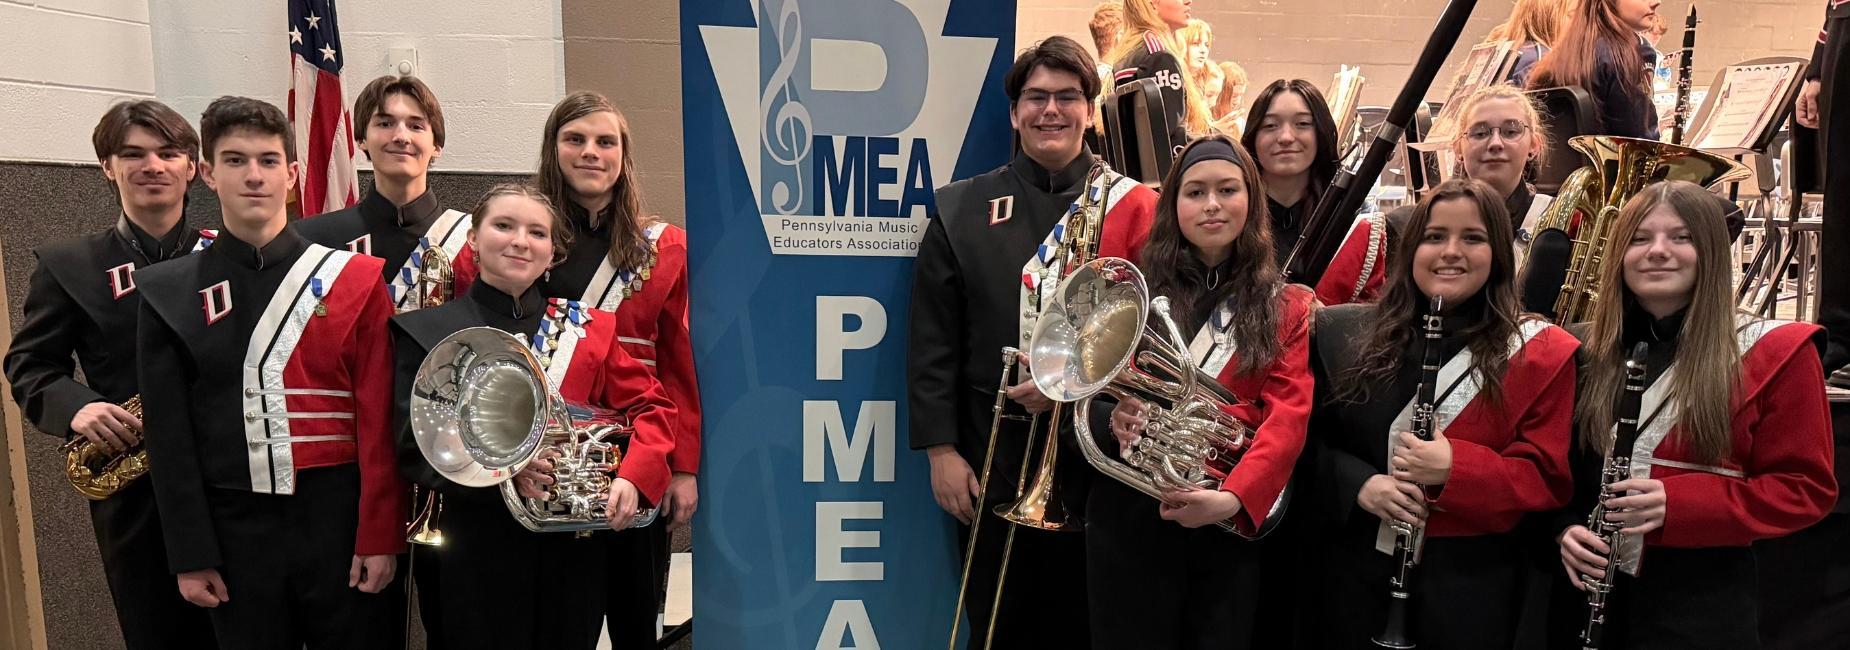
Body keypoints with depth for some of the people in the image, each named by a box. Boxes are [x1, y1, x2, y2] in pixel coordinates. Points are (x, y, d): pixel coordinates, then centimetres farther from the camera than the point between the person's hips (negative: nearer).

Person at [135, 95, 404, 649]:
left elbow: (379, 421, -4)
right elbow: (169, 438, 2)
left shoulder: (354, 279, -2)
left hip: (340, 520, -1)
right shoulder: (169, 292, 3)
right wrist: (190, 556, -1)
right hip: (235, 532, 1)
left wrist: (380, 536, -7)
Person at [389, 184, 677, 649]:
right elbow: (414, 446, -6)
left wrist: (632, 477, -11)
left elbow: (651, 405, 6)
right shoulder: (427, 331, 1)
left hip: (574, 547, 2)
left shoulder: (589, 328, 8)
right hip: (475, 550, -2)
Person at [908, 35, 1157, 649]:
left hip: (1098, 452, 0)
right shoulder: (962, 208, 3)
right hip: (991, 457, 1)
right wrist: (941, 448, -4)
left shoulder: (1132, 206, 1)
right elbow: (932, 340, 1)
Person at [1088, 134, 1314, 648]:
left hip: (1234, 518, 1)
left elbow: (1288, 413, -6)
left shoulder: (1286, 306, 5)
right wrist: (1112, 417, -19)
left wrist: (1233, 496, -22)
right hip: (1131, 514, 0)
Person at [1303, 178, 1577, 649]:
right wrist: (1357, 483, -14)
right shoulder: (1346, 335, 2)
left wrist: (1455, 469, -21)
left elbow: (1548, 480, -5)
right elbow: (1309, 440, 5)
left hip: (1470, 582, -1)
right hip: (1352, 570, 2)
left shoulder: (1540, 353, -2)